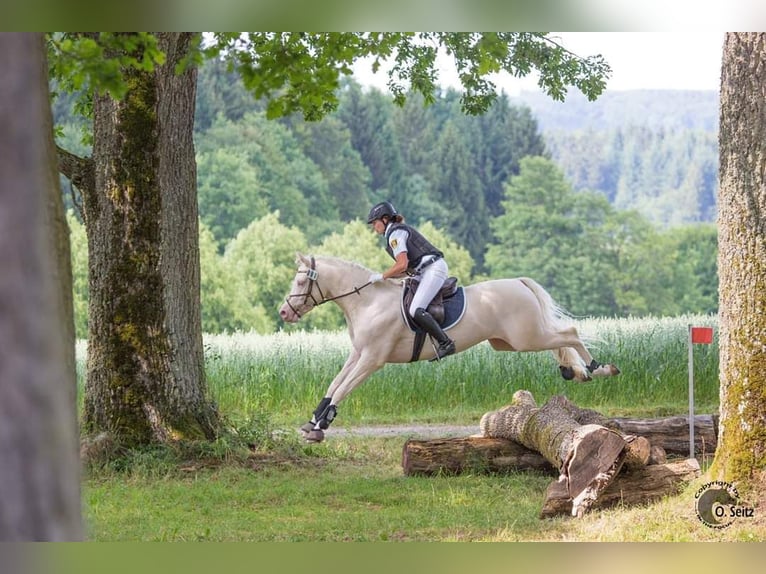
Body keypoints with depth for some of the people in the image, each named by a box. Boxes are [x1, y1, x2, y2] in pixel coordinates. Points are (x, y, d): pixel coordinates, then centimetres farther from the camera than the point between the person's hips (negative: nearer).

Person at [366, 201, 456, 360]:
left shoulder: (395, 233, -8)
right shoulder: (400, 230, 23)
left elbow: (402, 265, -19)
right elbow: (407, 267, 21)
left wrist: (382, 276, -9)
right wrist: (387, 275, 13)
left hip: (433, 269, -11)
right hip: (425, 272, 11)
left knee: (415, 310, -22)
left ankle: (445, 343, -24)